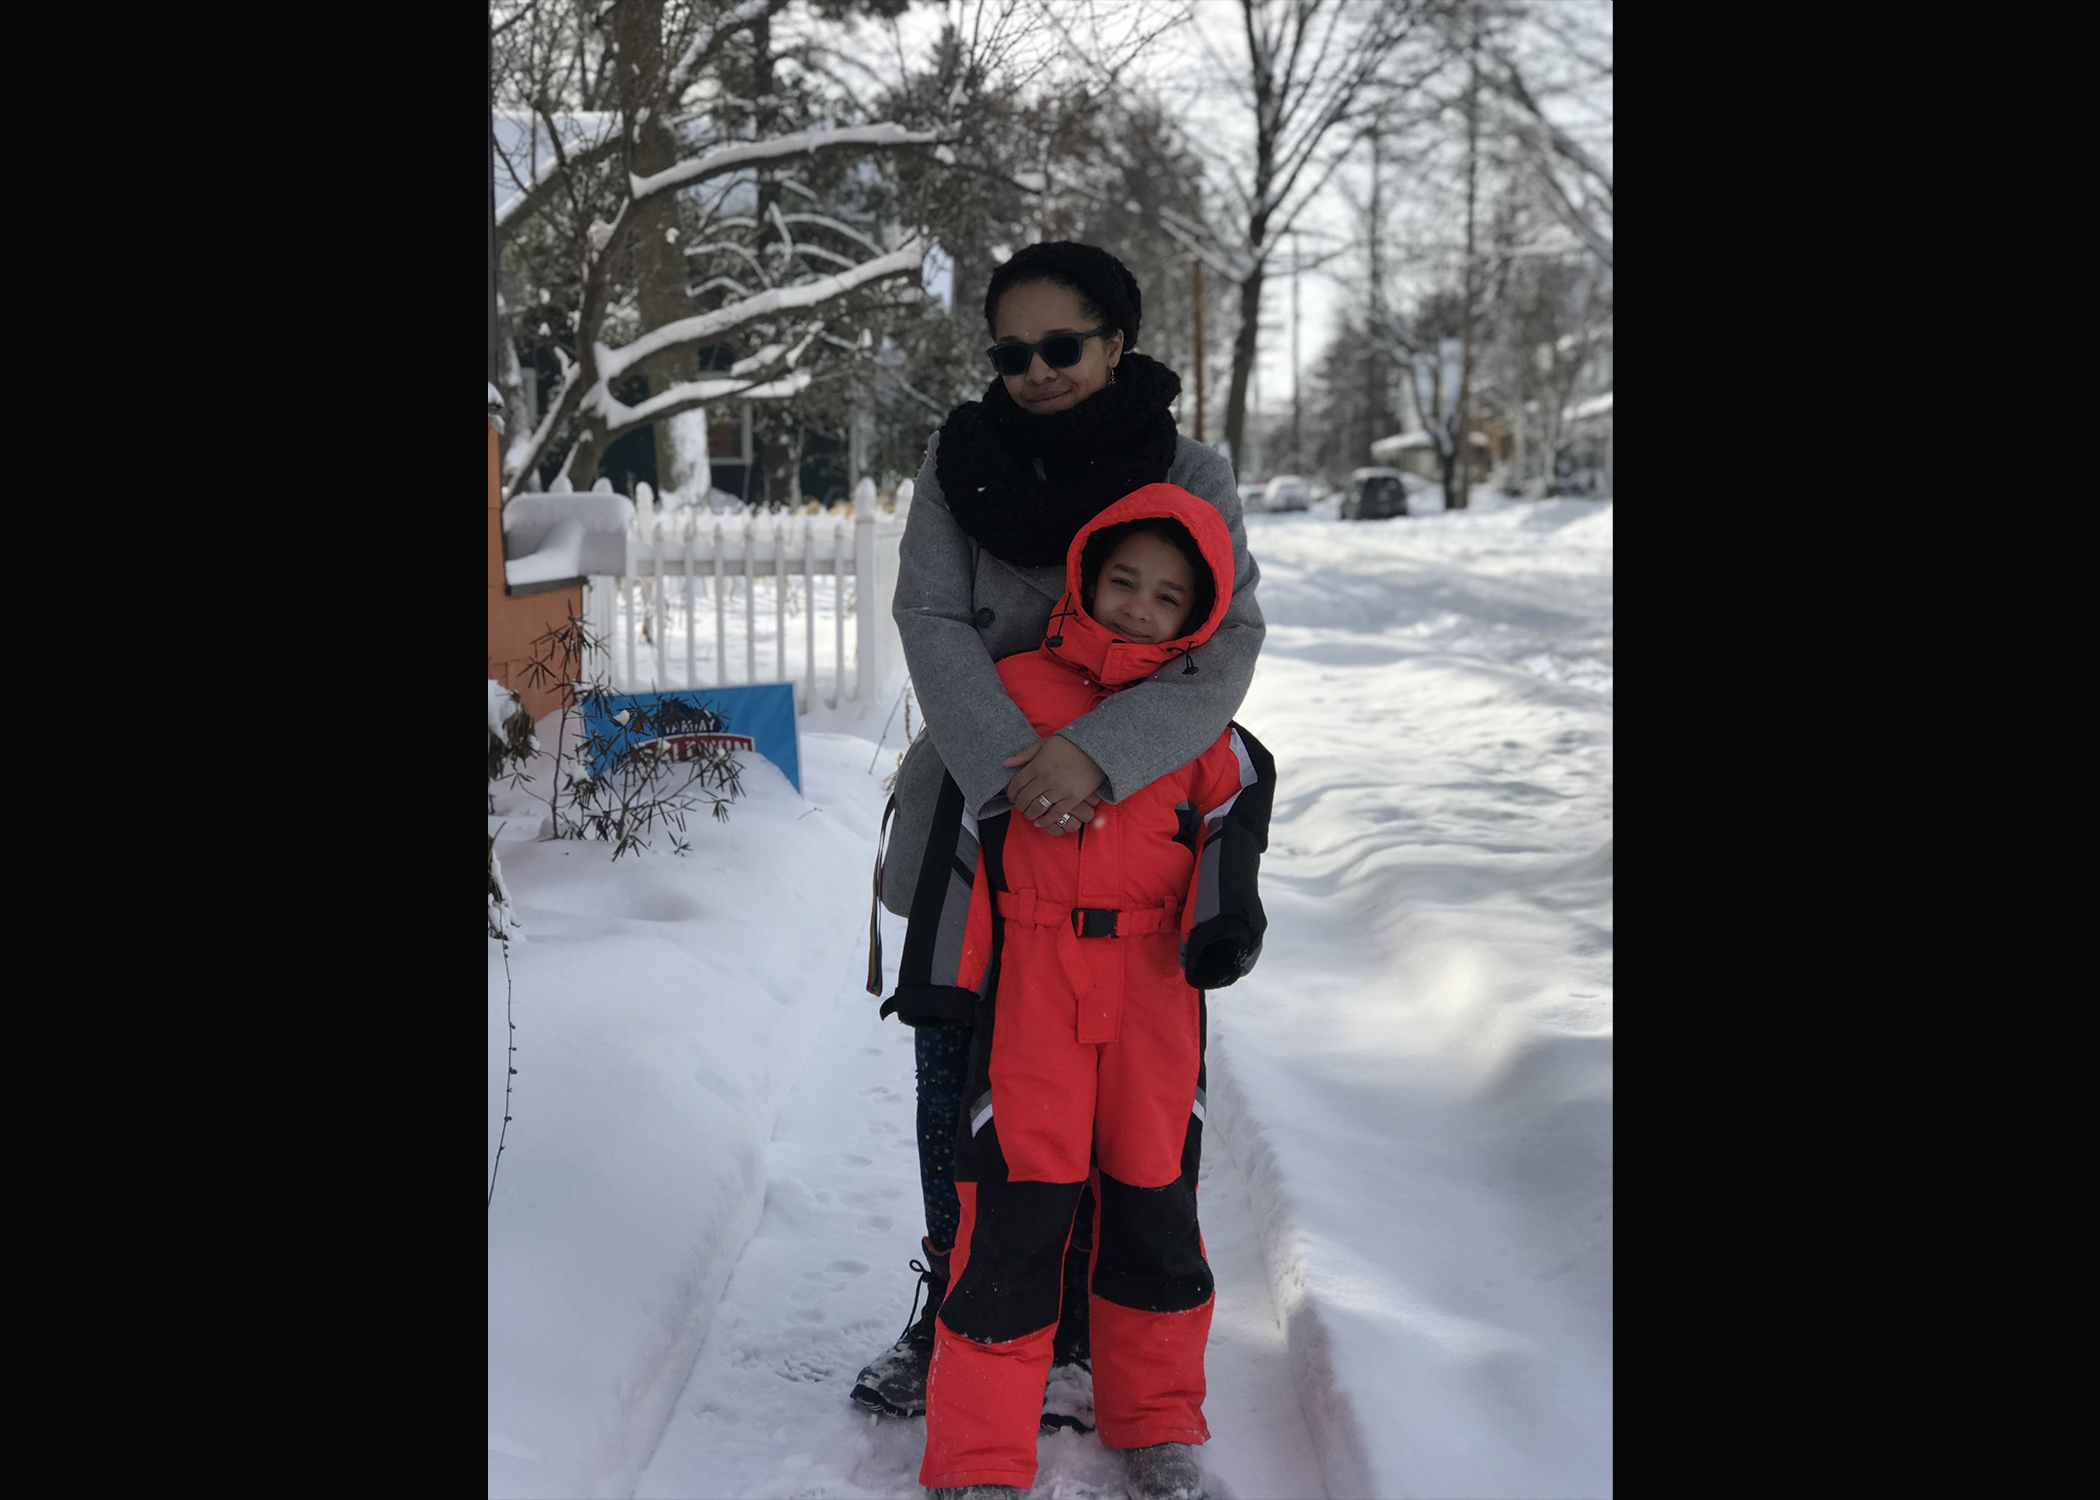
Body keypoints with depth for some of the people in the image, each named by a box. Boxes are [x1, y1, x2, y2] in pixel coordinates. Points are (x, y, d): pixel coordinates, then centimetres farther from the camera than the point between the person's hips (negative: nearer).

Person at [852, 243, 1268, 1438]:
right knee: (956, 1076, 10)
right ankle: (953, 1318, 27)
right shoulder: (961, 462, -2)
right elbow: (932, 621, -13)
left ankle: (1070, 1338, 21)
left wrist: (1095, 753, -32)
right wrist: (1012, 765, -28)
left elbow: (1225, 644, -18)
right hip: (976, 813, 2)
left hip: (1124, 825, -2)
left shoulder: (1191, 476, -6)